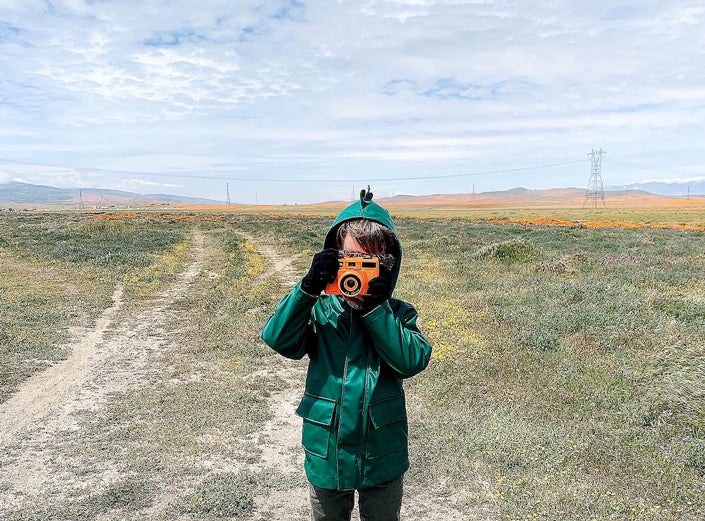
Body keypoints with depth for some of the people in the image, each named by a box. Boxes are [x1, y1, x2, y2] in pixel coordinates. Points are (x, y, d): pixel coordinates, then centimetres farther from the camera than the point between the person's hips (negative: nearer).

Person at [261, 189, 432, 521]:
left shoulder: (397, 314, -8)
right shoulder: (319, 309, -9)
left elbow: (412, 361, -22)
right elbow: (278, 339, -21)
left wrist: (375, 308, -28)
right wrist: (308, 287, -31)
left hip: (383, 455, 0)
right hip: (326, 453, 0)